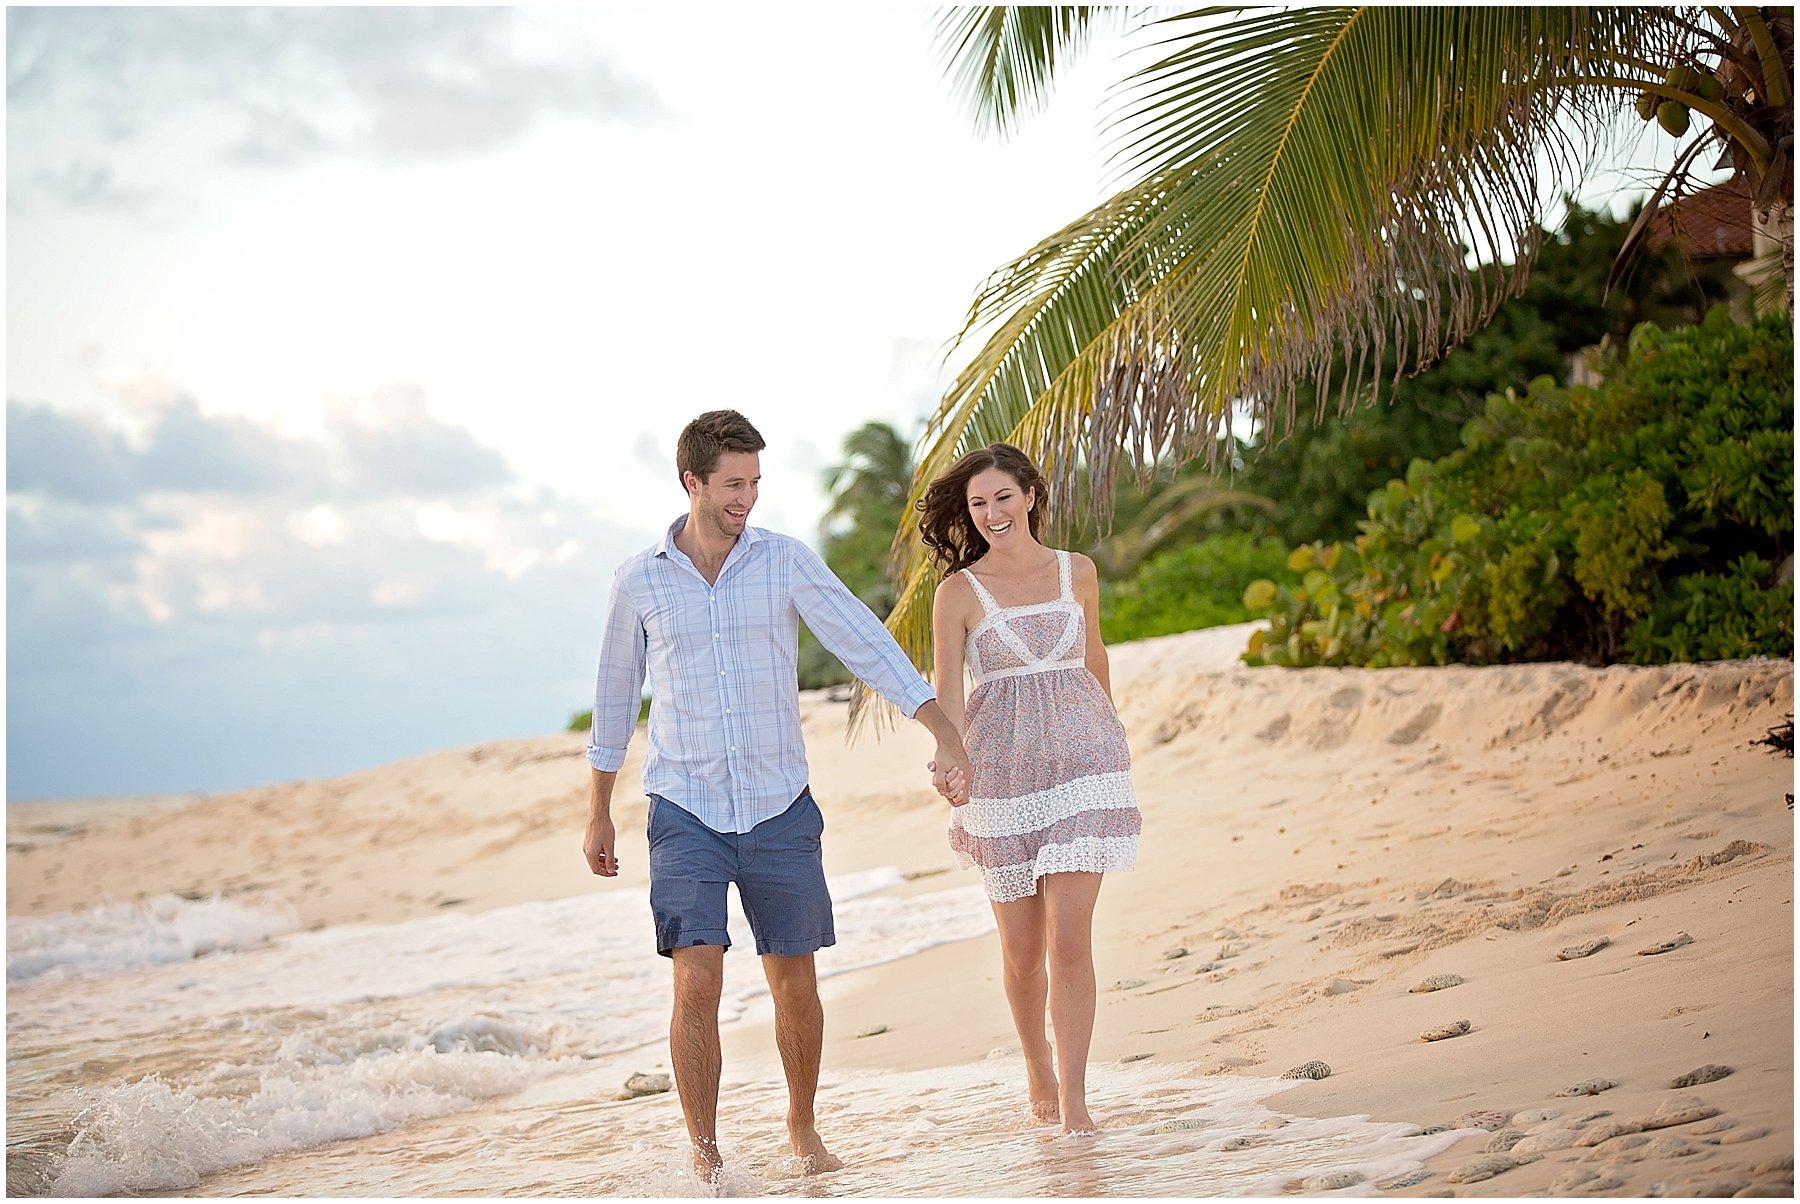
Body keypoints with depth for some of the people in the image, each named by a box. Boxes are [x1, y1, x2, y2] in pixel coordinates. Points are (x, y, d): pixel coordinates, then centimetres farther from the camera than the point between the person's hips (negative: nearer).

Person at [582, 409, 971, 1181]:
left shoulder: (787, 563, -2)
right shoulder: (639, 582, 0)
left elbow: (870, 648, -5)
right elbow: (614, 697, 12)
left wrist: (947, 739, -15)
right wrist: (598, 815, 16)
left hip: (780, 812, 1)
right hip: (686, 814, -1)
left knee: (795, 984, 9)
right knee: (698, 982, -13)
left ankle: (803, 1130, 31)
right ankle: (705, 1152, 1)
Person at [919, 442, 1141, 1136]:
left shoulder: (1078, 572, 7)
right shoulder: (958, 592, 0)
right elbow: (947, 694, -7)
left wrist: (1109, 737, 35)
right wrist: (954, 761, -25)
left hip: (1081, 759, 1)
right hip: (1002, 770, -1)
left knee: (1070, 938, -10)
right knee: (1021, 948, 7)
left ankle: (1073, 1098, -7)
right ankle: (1037, 1071, 30)